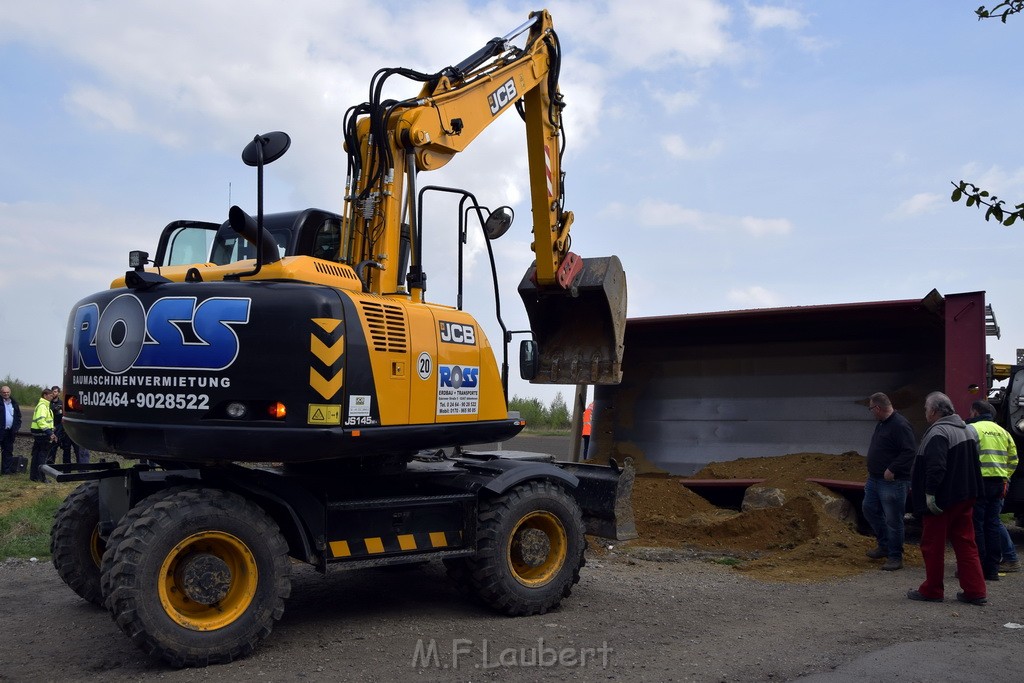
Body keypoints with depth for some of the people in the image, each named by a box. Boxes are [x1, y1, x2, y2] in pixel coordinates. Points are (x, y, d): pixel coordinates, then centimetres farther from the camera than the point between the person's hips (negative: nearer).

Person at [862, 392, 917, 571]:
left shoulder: (900, 425, -19)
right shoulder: (881, 424, 13)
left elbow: (910, 452, -26)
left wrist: (892, 470, -26)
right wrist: (870, 475, 20)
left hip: (892, 482, -10)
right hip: (875, 479, 10)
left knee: (893, 519, -2)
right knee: (869, 509, 18)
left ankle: (895, 557, 9)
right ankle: (884, 545, 32)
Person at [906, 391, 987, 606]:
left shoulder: (938, 433, -19)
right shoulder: (967, 430, 12)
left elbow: (936, 467, -27)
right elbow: (975, 464, 19)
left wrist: (930, 493, -23)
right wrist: (971, 490, 22)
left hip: (941, 500, -9)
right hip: (965, 497, 9)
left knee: (933, 545, 3)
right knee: (965, 543, 13)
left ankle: (932, 591, 11)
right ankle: (975, 591, 13)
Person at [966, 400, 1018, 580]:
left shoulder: (972, 428, -5)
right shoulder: (1003, 431, 17)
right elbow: (1013, 460, 18)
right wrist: (1004, 479, 21)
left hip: (979, 482, -7)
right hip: (998, 482, 7)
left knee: (976, 526, -1)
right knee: (993, 524, 11)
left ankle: (977, 569, 0)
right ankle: (992, 570, 15)